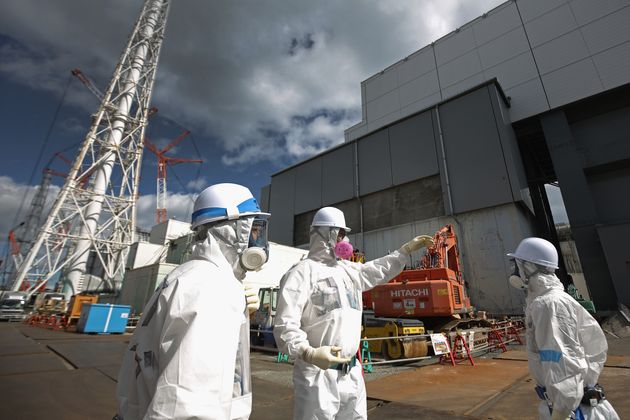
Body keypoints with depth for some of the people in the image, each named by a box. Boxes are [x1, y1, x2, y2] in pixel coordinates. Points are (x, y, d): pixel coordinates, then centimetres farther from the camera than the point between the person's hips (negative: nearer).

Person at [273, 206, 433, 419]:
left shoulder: (348, 269, 13)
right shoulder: (302, 272, -13)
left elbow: (379, 270, 28)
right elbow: (285, 324, -19)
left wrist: (408, 248, 30)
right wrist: (309, 353, -35)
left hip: (352, 373, 8)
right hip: (318, 375, -7)